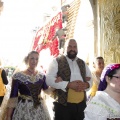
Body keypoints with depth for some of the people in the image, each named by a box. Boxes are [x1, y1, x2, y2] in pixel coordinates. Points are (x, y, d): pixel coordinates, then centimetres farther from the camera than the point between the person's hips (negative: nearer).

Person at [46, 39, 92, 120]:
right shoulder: (56, 61, -3)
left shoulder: (82, 63, 14)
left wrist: (86, 84, -7)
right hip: (63, 104, -5)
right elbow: (49, 80, -13)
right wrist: (69, 84, -21)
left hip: (81, 104, 5)